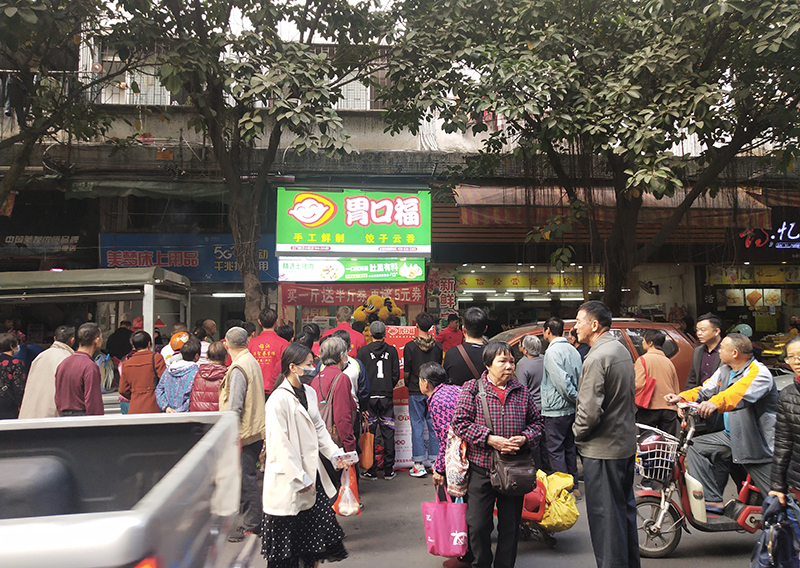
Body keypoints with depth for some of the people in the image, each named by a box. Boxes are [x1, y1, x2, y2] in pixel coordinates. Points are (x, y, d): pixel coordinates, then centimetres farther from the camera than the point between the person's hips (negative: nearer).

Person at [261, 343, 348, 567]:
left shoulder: (310, 393, 7)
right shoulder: (279, 399, -18)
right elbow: (279, 444, -19)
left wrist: (334, 453, 2)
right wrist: (300, 478, -17)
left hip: (311, 472, 8)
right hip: (287, 481, -8)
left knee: (323, 519, 10)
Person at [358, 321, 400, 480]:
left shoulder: (363, 351, -4)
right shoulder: (392, 350, 1)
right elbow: (396, 374, 3)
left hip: (369, 397, -2)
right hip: (387, 397, 2)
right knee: (388, 434, 7)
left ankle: (371, 471, 6)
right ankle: (389, 470, 11)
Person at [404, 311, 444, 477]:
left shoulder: (410, 346, -10)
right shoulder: (438, 346, -1)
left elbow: (406, 371, -4)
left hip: (416, 392, -3)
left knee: (417, 426, 2)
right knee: (434, 425, 10)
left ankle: (419, 465, 3)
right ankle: (435, 461, 15)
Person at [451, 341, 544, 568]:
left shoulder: (522, 392, 6)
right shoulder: (472, 388, -4)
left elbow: (536, 422, 13)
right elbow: (460, 422, -9)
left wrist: (525, 438, -7)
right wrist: (489, 439, -17)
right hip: (481, 469, -3)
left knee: (510, 525, 11)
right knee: (477, 525, 3)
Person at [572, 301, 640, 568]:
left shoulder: (597, 358, -21)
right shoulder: (622, 350, 10)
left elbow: (590, 410, -24)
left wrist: (578, 433, -7)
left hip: (603, 448, -10)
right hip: (626, 443, 10)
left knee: (605, 515, 0)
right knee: (625, 507, 20)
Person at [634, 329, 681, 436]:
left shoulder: (643, 360, -6)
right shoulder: (668, 361, 12)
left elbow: (638, 385, -15)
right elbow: (677, 388, 17)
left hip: (649, 409, -5)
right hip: (669, 409, 5)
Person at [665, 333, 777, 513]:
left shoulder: (759, 373, -18)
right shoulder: (724, 371, 11)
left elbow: (740, 393, -38)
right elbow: (705, 391, 10)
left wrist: (716, 403, -54)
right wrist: (681, 397, -8)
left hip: (759, 443, -8)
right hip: (731, 436, 8)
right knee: (697, 447, 1)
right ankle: (713, 500, 2)